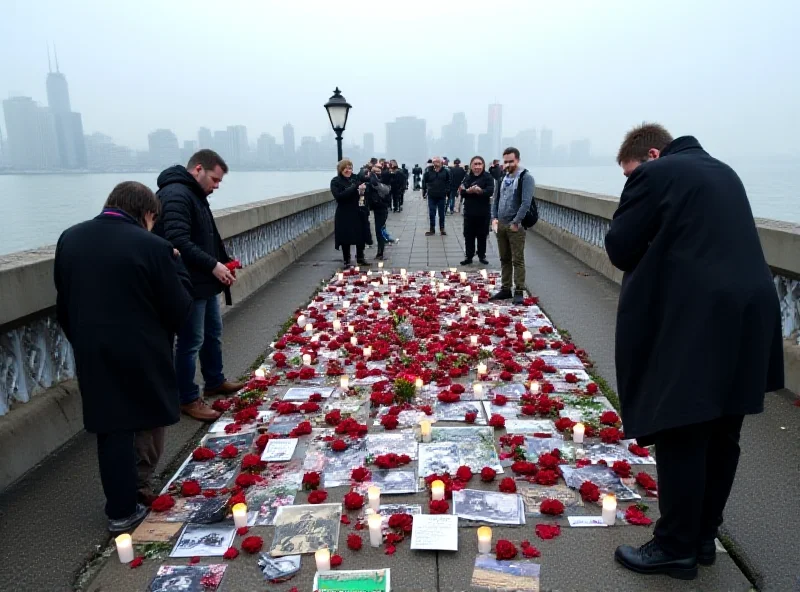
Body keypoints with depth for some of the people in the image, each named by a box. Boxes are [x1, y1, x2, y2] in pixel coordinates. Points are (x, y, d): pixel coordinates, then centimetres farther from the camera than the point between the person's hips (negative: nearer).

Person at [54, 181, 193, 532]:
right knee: (149, 424, 17)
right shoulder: (151, 246, -17)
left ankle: (120, 509, 22)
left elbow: (63, 307, 11)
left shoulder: (69, 239, 3)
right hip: (144, 356, -5)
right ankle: (138, 489, 27)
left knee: (111, 431, 14)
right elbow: (179, 310, -12)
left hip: (93, 357, 5)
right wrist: (176, 265, -1)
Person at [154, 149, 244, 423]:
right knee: (191, 342, -1)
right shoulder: (176, 194, -19)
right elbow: (177, 241, -28)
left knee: (213, 333, 21)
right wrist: (213, 265, -23)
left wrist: (222, 264, 5)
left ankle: (215, 382, 38)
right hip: (189, 286, -11)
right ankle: (188, 399, 13)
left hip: (205, 282, 11)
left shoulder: (195, 194, 15)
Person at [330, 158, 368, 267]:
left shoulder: (356, 178, 8)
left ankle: (360, 258, 25)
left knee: (361, 236, 8)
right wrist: (355, 188, -24)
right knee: (345, 238, 3)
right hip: (344, 215, -4)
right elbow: (339, 196, -19)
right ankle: (347, 261, 16)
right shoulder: (335, 181, -4)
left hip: (359, 213, 4)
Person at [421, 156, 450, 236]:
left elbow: (448, 182, -1)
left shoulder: (446, 171, -5)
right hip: (431, 196, 1)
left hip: (442, 196, 0)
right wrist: (424, 192, 2)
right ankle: (432, 229, 16)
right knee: (431, 214, 7)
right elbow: (424, 182, 3)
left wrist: (448, 192, -5)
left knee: (442, 214, 9)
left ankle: (442, 229, 19)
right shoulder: (428, 171, -4)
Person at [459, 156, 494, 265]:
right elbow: (462, 193, -3)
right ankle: (469, 257, 16)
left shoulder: (488, 177, -5)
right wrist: (468, 191, -24)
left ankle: (482, 256, 23)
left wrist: (481, 191, -35)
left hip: (483, 212, -2)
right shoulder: (467, 177, 5)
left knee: (482, 235, 9)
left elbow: (490, 191, -17)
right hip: (469, 211, 2)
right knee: (468, 235, 6)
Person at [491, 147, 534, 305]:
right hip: (501, 225, 7)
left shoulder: (525, 177, -8)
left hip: (516, 226, -7)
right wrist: (494, 218, 4)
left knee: (517, 260, -3)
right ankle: (505, 289, 20)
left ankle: (519, 292, 3)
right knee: (504, 259, 12)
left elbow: (526, 203, -16)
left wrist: (516, 222, -17)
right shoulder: (502, 178, 13)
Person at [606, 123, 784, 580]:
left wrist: (652, 251, 13)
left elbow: (620, 248, -5)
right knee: (721, 435, 15)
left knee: (680, 435, 1)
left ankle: (676, 548, 13)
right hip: (748, 311, 9)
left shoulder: (655, 174, -4)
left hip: (695, 319, -9)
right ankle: (703, 537, 29)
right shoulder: (722, 172, 21)